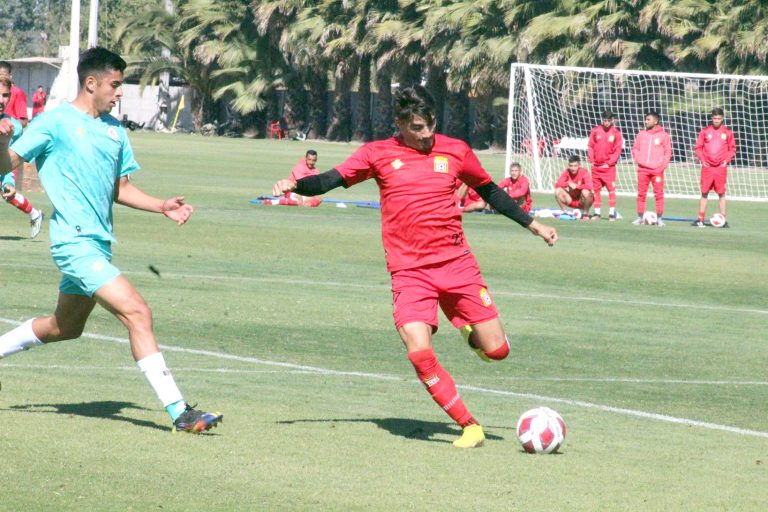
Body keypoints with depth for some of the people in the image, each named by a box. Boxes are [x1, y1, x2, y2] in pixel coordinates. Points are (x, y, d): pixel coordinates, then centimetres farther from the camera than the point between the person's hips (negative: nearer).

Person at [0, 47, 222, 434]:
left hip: (97, 245, 9)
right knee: (137, 313, -17)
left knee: (65, 327, 21)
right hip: (75, 242, -9)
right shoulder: (55, 122, -8)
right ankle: (178, 412, -18)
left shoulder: (114, 130, 13)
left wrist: (163, 207, 7)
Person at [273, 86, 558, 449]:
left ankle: (468, 331, 34)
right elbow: (332, 180, -2)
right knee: (419, 353, -20)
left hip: (456, 262, 2)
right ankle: (469, 426, -7)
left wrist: (533, 225, 22)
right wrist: (295, 185, -20)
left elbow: (490, 191, 19)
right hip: (409, 271, -2)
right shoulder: (378, 154, 2)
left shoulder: (455, 151, 6)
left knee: (496, 350, -2)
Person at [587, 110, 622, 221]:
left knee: (611, 189, -8)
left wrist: (609, 163, -9)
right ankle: (597, 213, 14)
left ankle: (612, 213, -5)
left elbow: (618, 150, -2)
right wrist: (591, 160, -1)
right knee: (596, 189, 7)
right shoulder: (595, 131, 4)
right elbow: (590, 146, 9)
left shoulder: (616, 133, -2)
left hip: (609, 166, -3)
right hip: (596, 166, 3)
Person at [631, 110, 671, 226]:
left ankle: (659, 219, 0)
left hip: (657, 169, -3)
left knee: (659, 194, -4)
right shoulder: (641, 134, 10)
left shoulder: (663, 135, 1)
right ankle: (640, 218, 10)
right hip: (643, 169, 3)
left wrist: (663, 165, -8)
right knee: (641, 194, 3)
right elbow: (635, 148, 14)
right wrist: (637, 159, -2)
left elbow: (668, 152, 2)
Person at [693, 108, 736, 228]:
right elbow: (698, 147, 7)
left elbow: (732, 149, 9)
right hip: (707, 167, 0)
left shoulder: (727, 132, 4)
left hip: (721, 167, 0)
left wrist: (727, 160, -4)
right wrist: (702, 159, -4)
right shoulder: (705, 131, 3)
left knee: (721, 193, 1)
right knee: (704, 192, 1)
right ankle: (700, 219, 4)